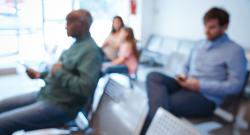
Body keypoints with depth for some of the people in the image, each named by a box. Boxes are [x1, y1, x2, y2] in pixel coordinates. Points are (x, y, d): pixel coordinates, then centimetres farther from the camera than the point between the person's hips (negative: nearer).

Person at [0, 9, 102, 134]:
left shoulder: (91, 50, -19)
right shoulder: (77, 44, 12)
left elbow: (85, 88, -28)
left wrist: (60, 72, -17)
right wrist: (40, 75, 9)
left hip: (59, 106, -10)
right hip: (44, 94, 10)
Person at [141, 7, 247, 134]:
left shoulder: (234, 50, -3)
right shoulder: (199, 44, 19)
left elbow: (236, 85, -11)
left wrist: (200, 85, -17)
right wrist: (184, 76, 1)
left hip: (206, 97, -7)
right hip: (186, 87, 7)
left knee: (159, 107, -30)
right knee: (154, 77, -22)